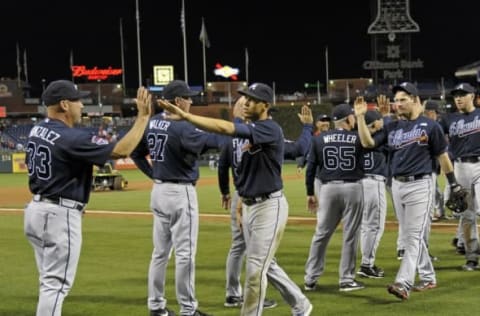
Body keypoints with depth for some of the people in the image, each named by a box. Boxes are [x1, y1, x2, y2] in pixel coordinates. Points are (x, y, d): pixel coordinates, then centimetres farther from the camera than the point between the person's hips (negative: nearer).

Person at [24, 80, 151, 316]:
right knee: (56, 283, -4)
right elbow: (122, 150, -21)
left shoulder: (37, 130, 7)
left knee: (50, 282, 17)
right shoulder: (72, 138, -19)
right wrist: (143, 116, -15)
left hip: (36, 209, 9)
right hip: (60, 215, -9)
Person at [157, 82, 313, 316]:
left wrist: (185, 115, -36)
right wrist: (242, 205, 16)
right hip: (250, 207, 10)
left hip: (269, 207, -10)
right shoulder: (250, 132, 11)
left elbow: (225, 128, -32)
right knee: (265, 265, 19)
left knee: (255, 269, -5)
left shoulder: (270, 129, -19)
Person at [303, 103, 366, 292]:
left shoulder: (319, 139, 3)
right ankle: (346, 279, 8)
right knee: (350, 235, 5)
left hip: (328, 188, 2)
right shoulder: (358, 138, -2)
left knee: (321, 234, 9)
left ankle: (310, 279, 10)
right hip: (352, 188, -2)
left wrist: (310, 193, 11)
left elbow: (311, 168, 4)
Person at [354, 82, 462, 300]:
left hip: (420, 185, -6)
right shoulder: (392, 128, 10)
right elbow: (368, 143, 2)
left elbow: (442, 156, 1)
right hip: (397, 186, 6)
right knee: (408, 236, 11)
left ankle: (403, 284, -19)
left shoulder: (430, 126, -3)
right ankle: (428, 278, 23)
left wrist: (453, 183, 1)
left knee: (414, 236, -11)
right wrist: (360, 117, -8)